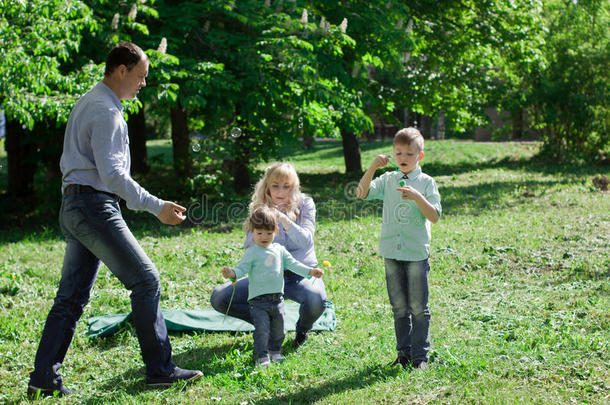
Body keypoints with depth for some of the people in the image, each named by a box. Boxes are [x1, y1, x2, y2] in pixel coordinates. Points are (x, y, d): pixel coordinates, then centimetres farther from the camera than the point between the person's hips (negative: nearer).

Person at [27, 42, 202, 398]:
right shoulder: (106, 111, -13)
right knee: (145, 280, -6)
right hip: (95, 206, -10)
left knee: (72, 296, 10)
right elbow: (112, 174, -21)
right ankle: (160, 369, -2)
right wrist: (156, 206, -19)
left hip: (74, 206, 10)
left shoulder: (88, 103, 20)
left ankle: (44, 378, 11)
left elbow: (68, 162, 25)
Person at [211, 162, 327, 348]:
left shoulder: (305, 204, -5)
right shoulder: (261, 208, 2)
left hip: (301, 273, -3)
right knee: (219, 297, -14)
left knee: (316, 300, -39)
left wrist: (283, 218, -30)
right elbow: (249, 246, -5)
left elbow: (306, 241, -18)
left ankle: (303, 327, 0)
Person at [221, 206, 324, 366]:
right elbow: (242, 268, -12)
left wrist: (310, 271, 5)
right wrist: (232, 273, -33)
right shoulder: (251, 252, -4)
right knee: (261, 329, -10)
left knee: (278, 328, 13)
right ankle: (261, 356, -1)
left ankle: (275, 351, 32)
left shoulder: (279, 250, 10)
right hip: (258, 299, -5)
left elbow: (293, 264, 13)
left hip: (277, 298, 5)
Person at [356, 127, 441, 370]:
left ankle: (420, 355, 11)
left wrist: (417, 197, -23)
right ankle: (403, 353, 21)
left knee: (418, 308, 2)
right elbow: (361, 193, -5)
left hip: (417, 253, -3)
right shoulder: (388, 179, 6)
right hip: (392, 253, 3)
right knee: (399, 308, 11)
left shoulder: (426, 182, -2)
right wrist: (372, 168, -16)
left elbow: (434, 216, -9)